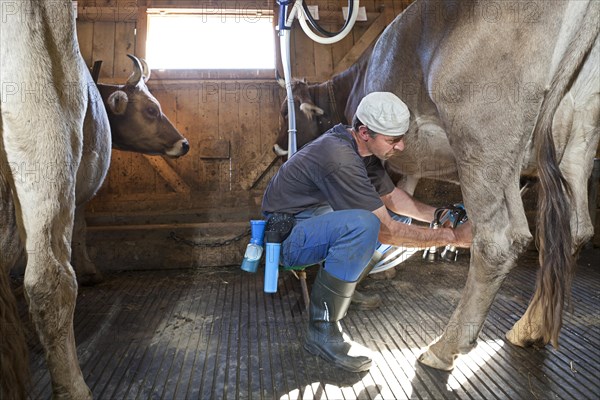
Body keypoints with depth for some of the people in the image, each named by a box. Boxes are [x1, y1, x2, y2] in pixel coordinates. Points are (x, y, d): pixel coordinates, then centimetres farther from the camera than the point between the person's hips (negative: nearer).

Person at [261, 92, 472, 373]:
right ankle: (322, 331, -20)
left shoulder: (363, 149, 1)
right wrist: (452, 237, -19)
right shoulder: (340, 159, -28)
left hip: (312, 220, 9)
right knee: (363, 224, -35)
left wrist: (440, 214, 1)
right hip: (285, 238, -9)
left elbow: (392, 196, 14)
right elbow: (387, 232, -26)